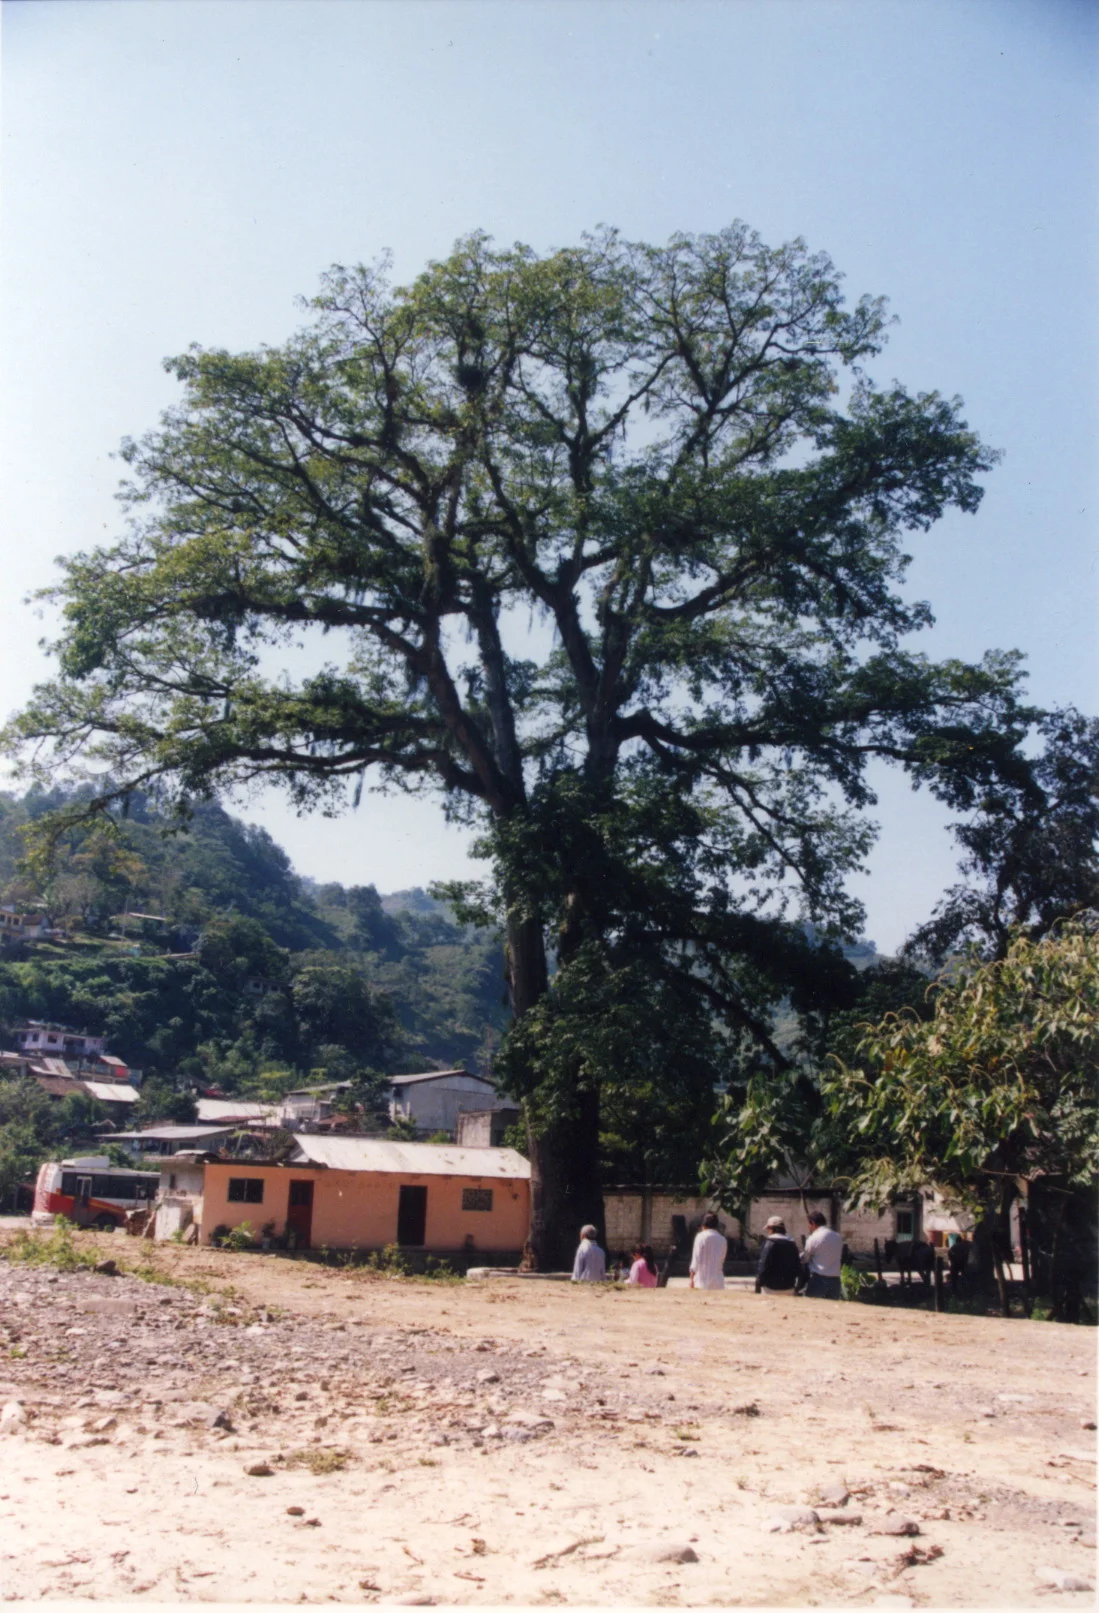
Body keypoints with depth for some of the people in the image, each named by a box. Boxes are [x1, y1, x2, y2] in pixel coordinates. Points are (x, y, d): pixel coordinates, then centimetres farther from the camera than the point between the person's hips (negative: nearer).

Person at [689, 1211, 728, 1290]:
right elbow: (722, 1260, 14)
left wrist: (692, 1279, -3)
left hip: (703, 1280, -4)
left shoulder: (701, 1237, -5)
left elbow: (696, 1260, -7)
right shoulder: (722, 1240, 7)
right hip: (718, 1282, 4)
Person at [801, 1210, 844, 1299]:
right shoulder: (838, 1237, 10)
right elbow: (841, 1258, 13)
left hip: (818, 1279, -6)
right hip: (835, 1280, 6)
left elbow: (805, 1258, 0)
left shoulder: (814, 1238, -9)